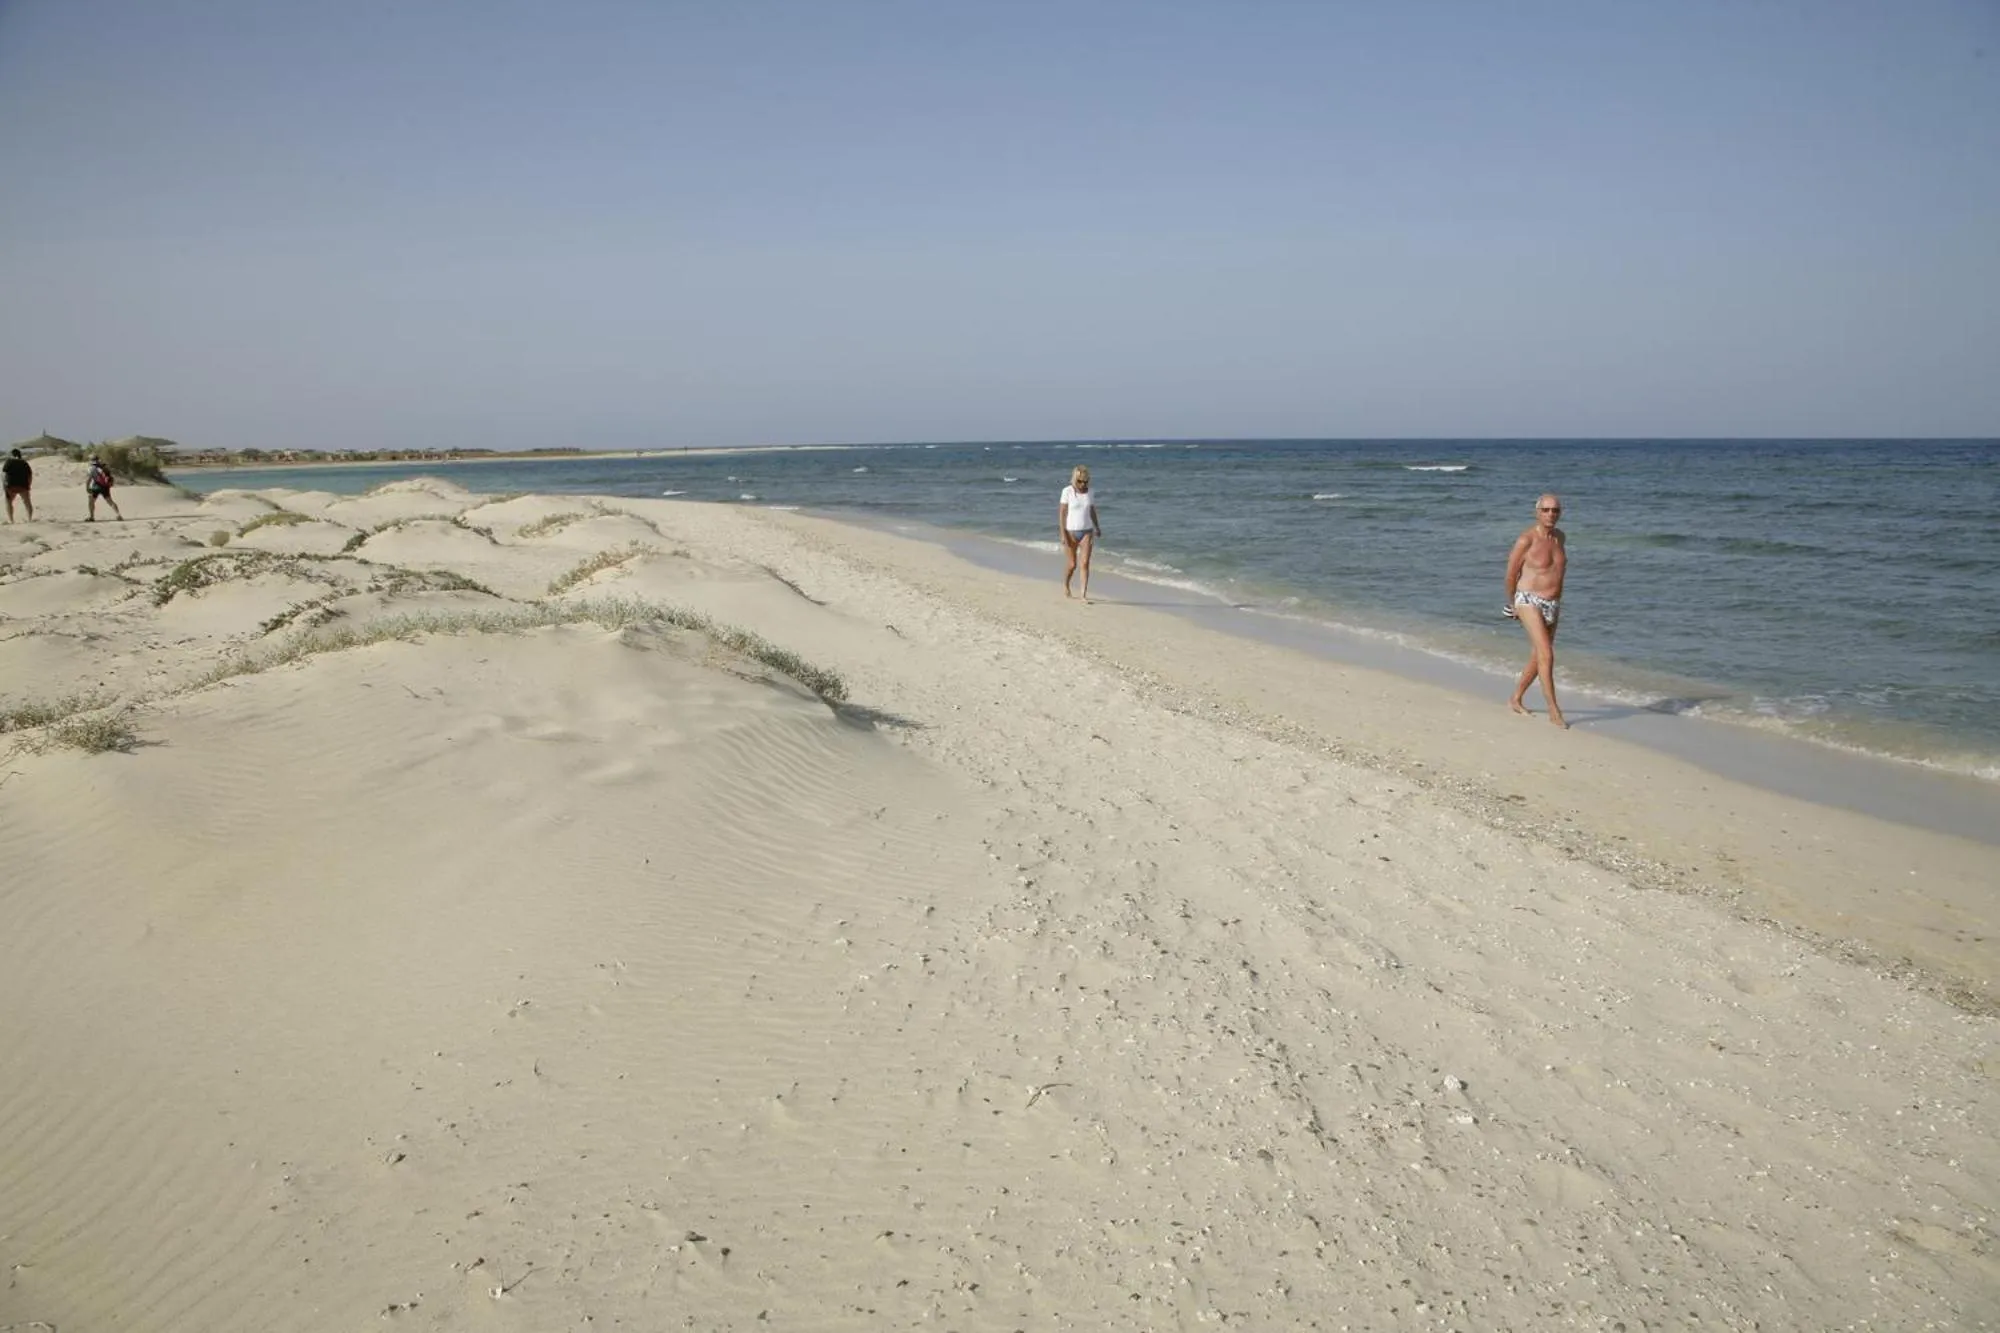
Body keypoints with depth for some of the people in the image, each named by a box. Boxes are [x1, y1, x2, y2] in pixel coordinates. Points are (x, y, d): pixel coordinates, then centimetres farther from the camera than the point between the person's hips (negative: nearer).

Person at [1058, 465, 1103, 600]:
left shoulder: (1089, 492, 4)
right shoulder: (1067, 491, -9)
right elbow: (1062, 513, -10)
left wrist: (1097, 528, 21)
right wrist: (1063, 534, -15)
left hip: (1086, 532, 3)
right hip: (1071, 532, -3)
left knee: (1085, 563, -8)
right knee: (1072, 564, 5)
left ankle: (1084, 594, -7)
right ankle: (1065, 586, 33)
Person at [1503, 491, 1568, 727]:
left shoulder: (1560, 537, 7)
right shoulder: (1526, 539, -14)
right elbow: (1511, 574, -4)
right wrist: (1512, 603, 8)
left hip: (1553, 606, 7)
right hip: (1529, 602, -7)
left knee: (1537, 658, 14)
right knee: (1546, 656, -17)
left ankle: (1515, 699, 32)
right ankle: (1554, 711, -12)